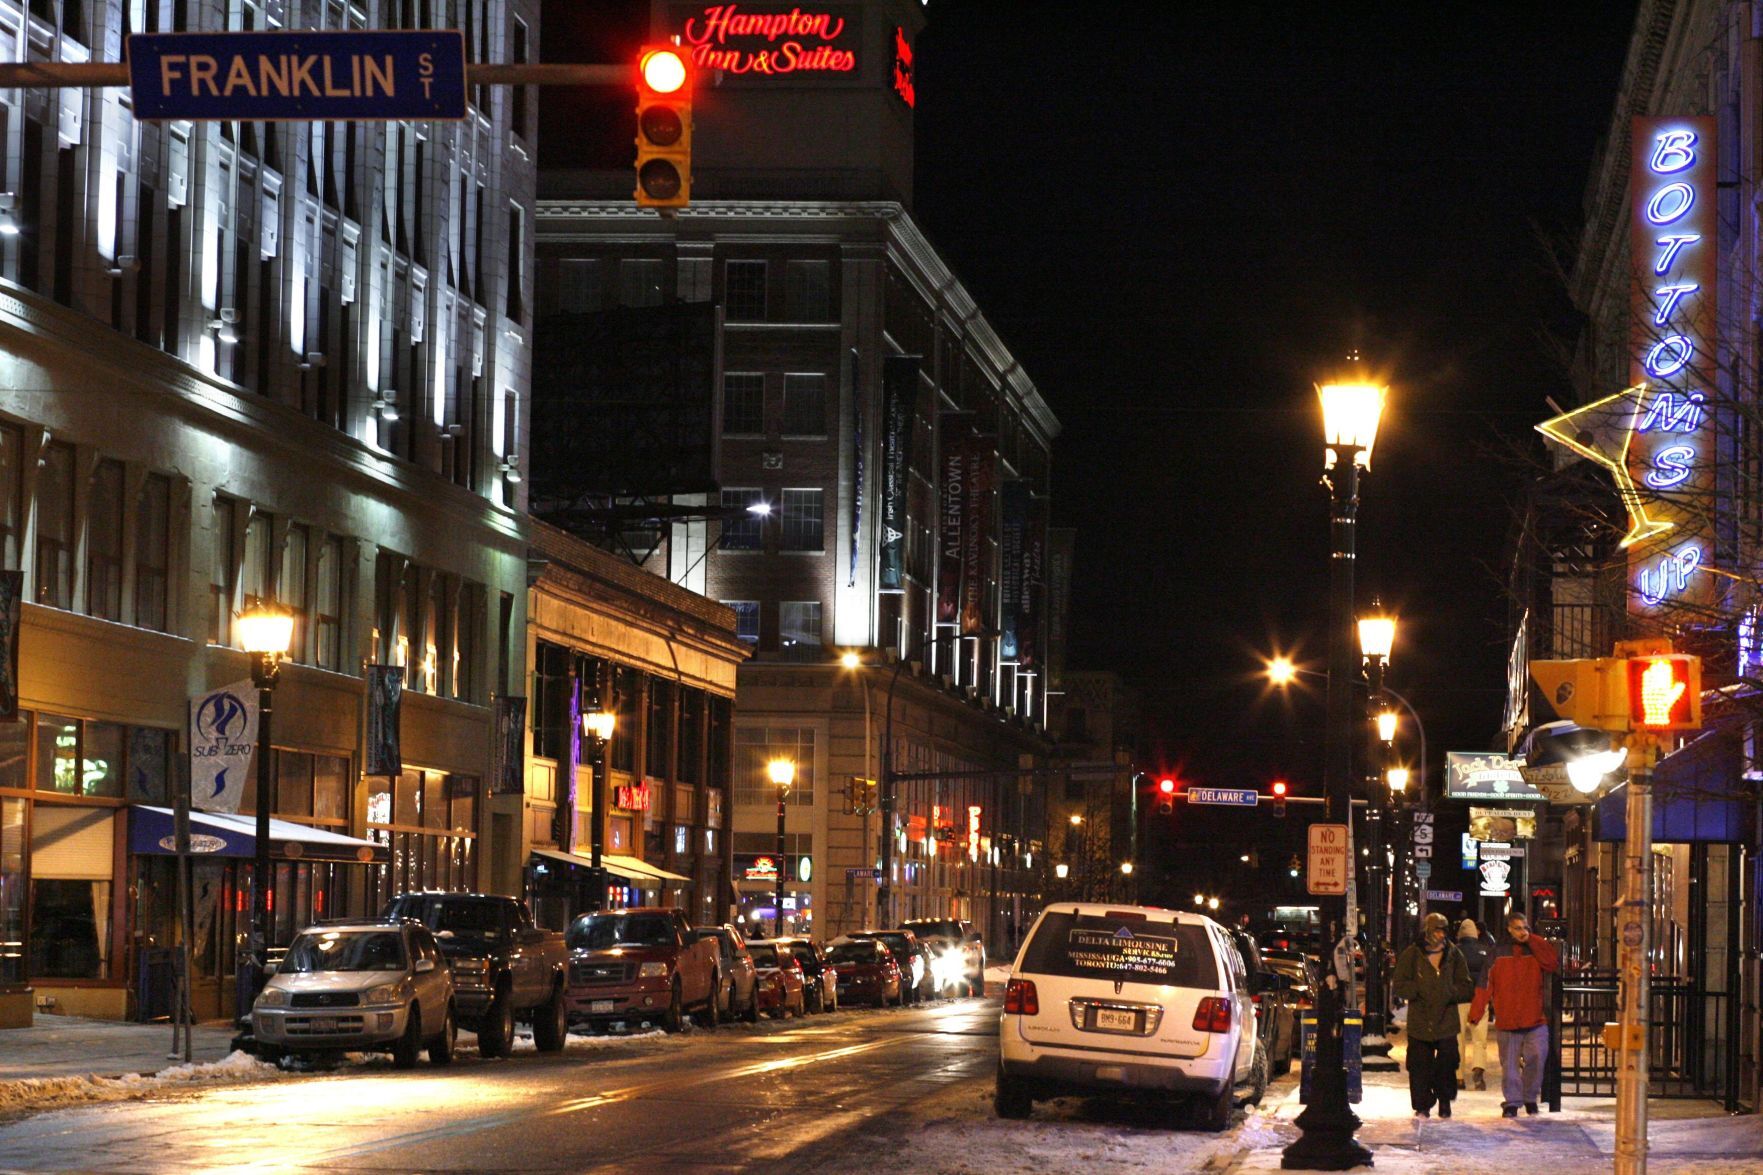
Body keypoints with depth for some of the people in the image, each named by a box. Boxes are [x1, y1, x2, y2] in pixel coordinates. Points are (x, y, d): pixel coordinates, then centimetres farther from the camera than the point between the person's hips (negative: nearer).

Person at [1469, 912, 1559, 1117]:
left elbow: (1553, 962, -13)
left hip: (1535, 1020, 0)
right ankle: (1512, 1102, 11)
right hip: (1507, 1021, 0)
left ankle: (1530, 1097, 10)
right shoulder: (1498, 954, 4)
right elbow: (1485, 985, 1)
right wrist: (1476, 1012, -7)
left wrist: (1531, 940, -10)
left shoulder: (1537, 950, 7)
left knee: (1536, 1057, -9)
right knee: (1509, 1064, 3)